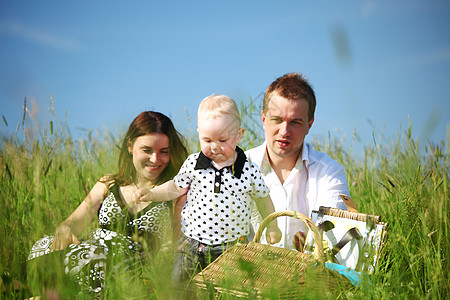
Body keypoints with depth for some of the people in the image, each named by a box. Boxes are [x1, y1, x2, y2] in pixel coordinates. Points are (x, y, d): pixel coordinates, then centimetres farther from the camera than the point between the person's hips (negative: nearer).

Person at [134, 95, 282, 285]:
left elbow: (262, 197, 9)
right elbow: (177, 187, 11)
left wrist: (272, 226, 14)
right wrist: (151, 194, -1)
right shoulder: (193, 164, -4)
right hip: (191, 245, 2)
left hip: (230, 249, -2)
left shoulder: (249, 170, -8)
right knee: (178, 285, 9)